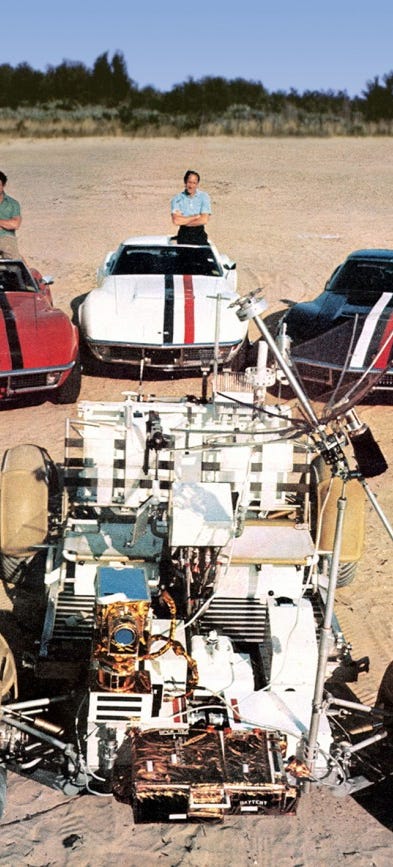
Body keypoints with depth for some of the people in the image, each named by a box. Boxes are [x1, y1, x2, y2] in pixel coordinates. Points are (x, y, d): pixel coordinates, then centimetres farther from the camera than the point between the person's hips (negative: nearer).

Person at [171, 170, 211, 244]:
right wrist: (195, 217, -6)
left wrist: (184, 221, -5)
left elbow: (204, 220, -6)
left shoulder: (204, 197, 4)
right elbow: (176, 221, -9)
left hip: (199, 233, 0)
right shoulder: (177, 199, 3)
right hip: (184, 234, 0)